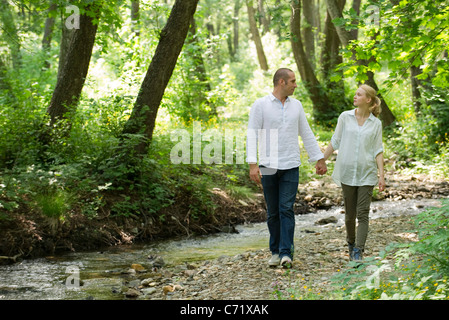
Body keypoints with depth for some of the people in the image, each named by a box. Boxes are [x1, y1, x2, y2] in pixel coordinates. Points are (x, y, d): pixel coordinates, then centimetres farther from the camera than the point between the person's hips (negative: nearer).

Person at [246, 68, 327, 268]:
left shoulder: (296, 105, 9)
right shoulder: (260, 105, -3)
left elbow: (306, 134, 15)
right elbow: (252, 135, -8)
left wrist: (320, 159, 15)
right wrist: (252, 164, -18)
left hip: (291, 167, 2)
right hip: (268, 167, -2)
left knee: (286, 209, -9)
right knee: (273, 212, 6)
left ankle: (286, 253, -11)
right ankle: (276, 252, 19)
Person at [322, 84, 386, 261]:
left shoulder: (376, 123, 2)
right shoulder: (345, 117, 3)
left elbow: (378, 151, 2)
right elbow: (335, 142, 9)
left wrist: (381, 175, -5)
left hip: (367, 174, -1)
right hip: (347, 172, 1)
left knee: (363, 213, -7)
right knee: (350, 213, 8)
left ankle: (358, 251, -8)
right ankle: (351, 243, 31)